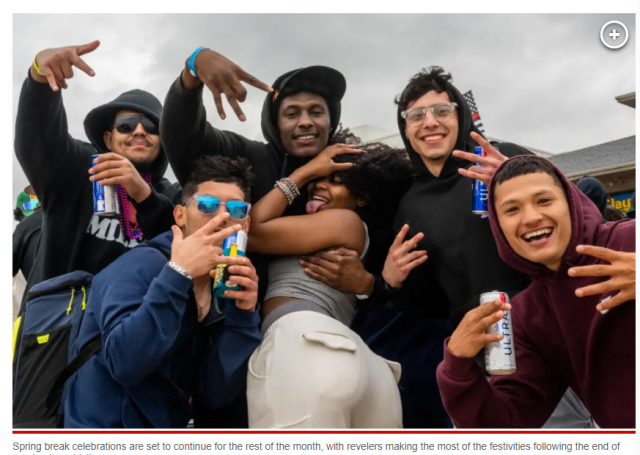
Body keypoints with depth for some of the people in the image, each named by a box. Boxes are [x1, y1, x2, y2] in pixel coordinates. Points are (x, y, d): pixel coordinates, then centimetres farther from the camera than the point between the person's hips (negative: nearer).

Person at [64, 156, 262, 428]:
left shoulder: (224, 292, 1)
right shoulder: (141, 265, -13)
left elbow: (213, 395, -4)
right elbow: (125, 365, -25)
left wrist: (243, 316, -14)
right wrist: (179, 272, -26)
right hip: (105, 427, -4)